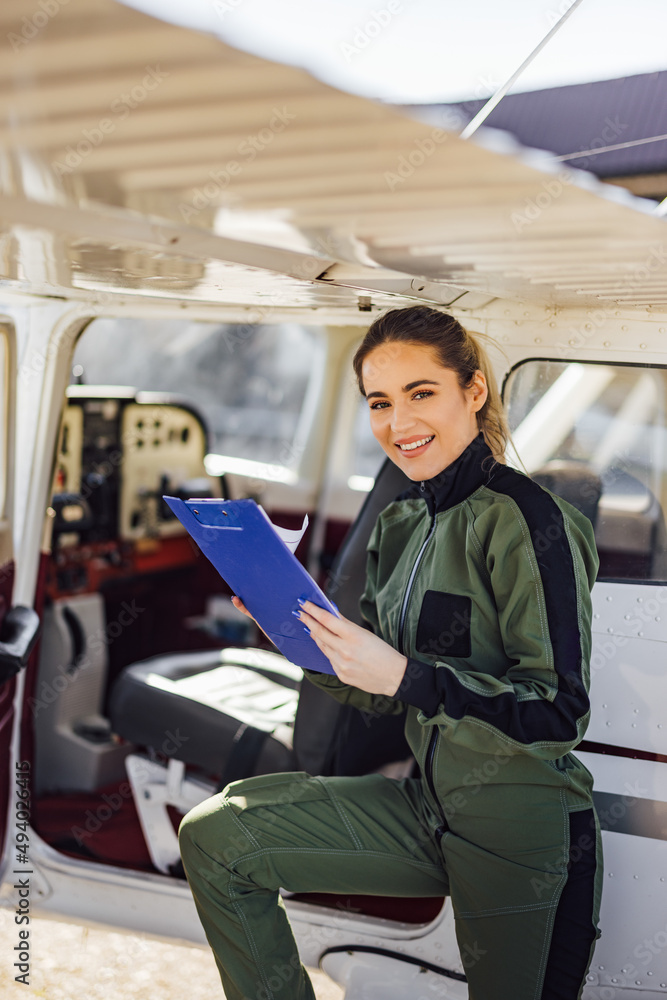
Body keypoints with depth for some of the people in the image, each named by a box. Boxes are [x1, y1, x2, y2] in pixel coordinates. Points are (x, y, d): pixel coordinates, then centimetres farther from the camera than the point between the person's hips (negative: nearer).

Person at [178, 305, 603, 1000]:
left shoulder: (525, 520, -18)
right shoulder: (398, 526, 6)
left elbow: (561, 714, -21)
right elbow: (375, 698, 10)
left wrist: (407, 675, -29)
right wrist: (300, 626, -6)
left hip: (521, 834, -7)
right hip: (432, 805, 7)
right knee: (215, 835, 0)